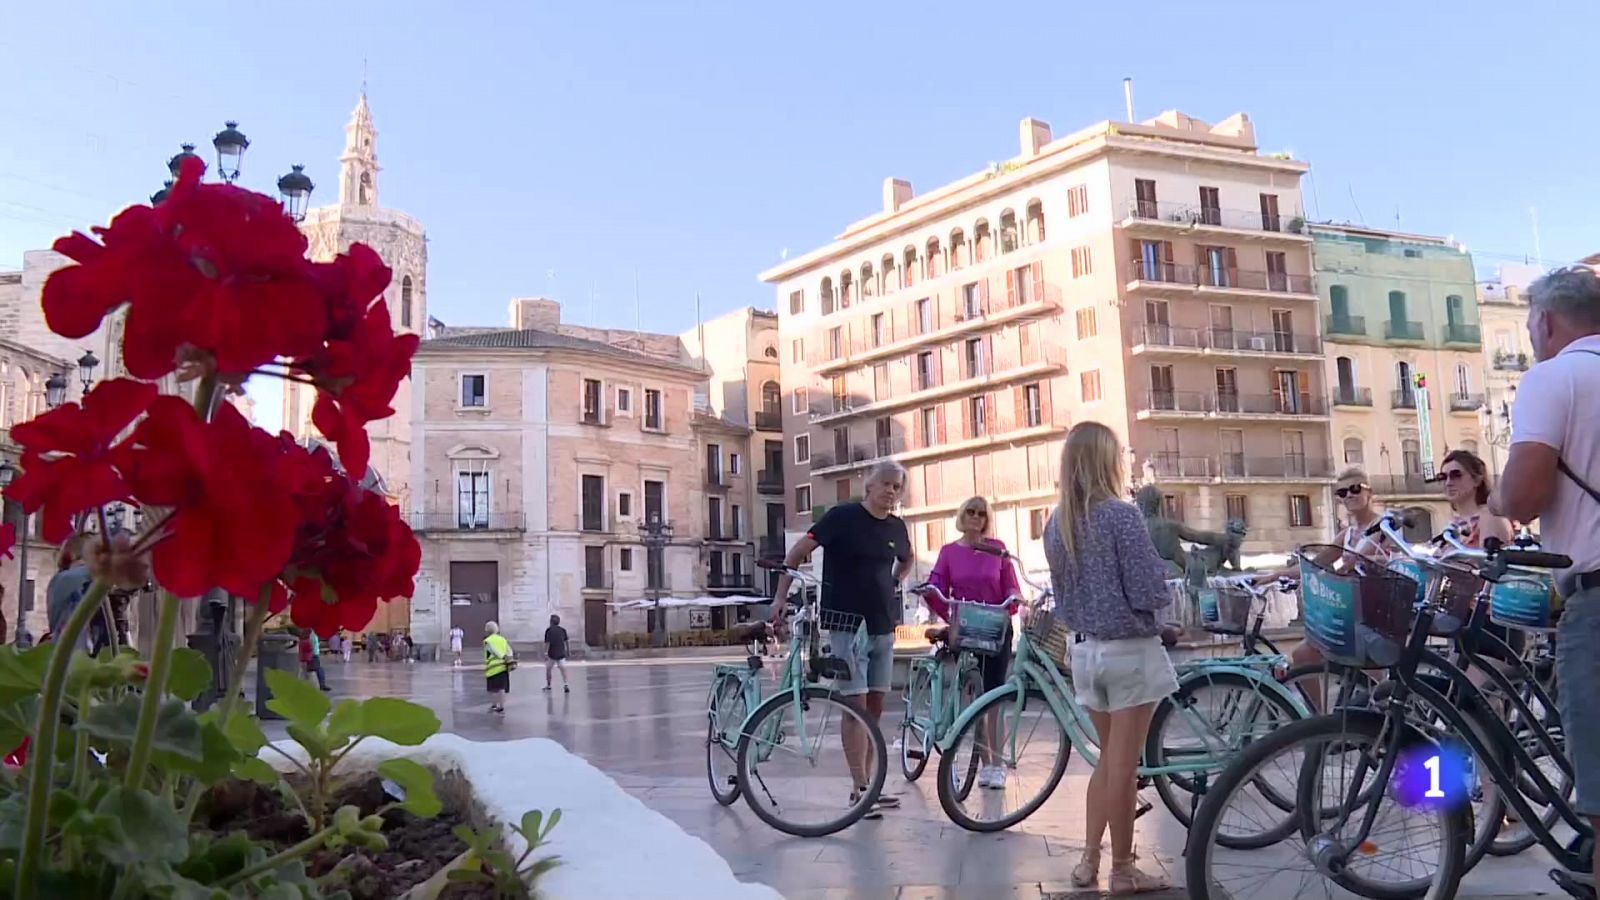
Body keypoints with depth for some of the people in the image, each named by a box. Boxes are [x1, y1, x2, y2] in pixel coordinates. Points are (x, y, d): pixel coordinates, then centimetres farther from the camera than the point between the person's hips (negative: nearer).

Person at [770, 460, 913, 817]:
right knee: (855, 705, -8)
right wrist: (780, 598, -11)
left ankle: (868, 783, 16)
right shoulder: (843, 516, -9)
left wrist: (895, 584, 13)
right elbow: (797, 553, -7)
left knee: (874, 707, 8)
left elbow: (906, 561, 31)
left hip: (884, 626, 6)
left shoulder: (896, 527, 8)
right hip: (848, 624, -6)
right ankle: (860, 789, -5)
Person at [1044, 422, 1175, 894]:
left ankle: (1090, 860, 23)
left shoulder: (1056, 523, 4)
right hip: (1130, 650, -6)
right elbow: (1150, 594, -18)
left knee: (1108, 760, 19)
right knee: (1123, 765, 4)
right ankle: (1123, 870, 15)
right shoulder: (1121, 515, -16)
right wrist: (1160, 588, 2)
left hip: (1086, 650, 7)